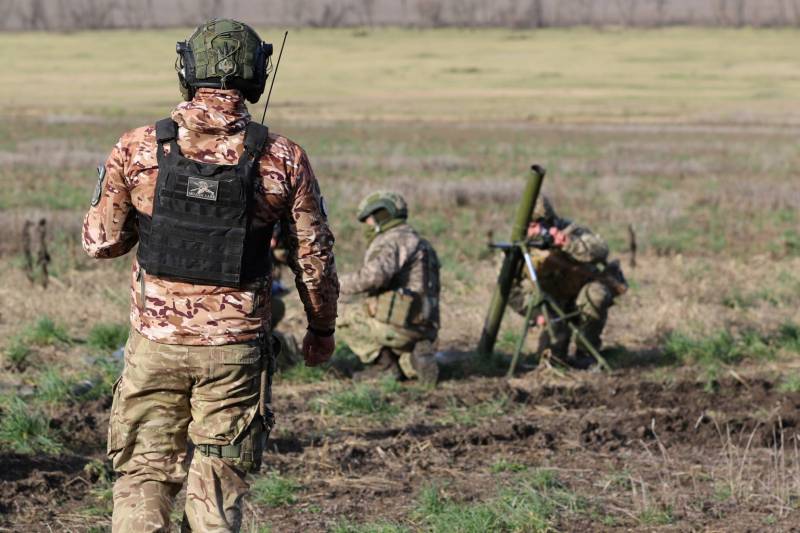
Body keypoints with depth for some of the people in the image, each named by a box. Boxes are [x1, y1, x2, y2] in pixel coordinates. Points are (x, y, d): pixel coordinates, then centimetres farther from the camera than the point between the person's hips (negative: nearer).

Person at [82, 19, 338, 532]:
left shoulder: (139, 149, -5)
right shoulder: (282, 159, -5)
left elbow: (102, 241, 2)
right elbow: (314, 255, 1)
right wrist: (322, 328, 16)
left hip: (156, 343, 0)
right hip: (236, 352, 0)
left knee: (145, 475, 9)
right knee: (219, 485, 10)